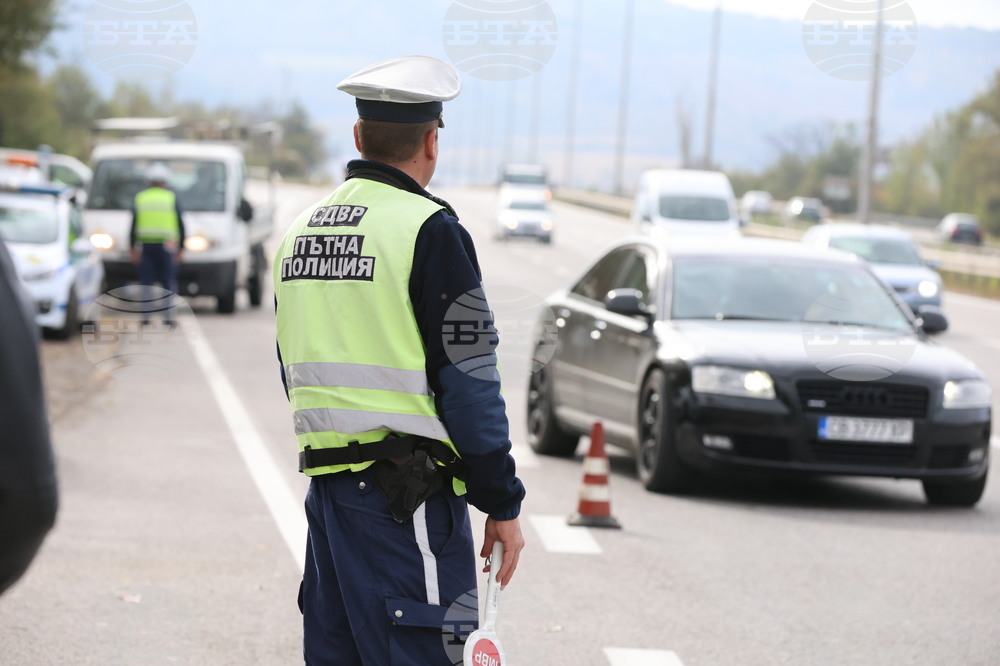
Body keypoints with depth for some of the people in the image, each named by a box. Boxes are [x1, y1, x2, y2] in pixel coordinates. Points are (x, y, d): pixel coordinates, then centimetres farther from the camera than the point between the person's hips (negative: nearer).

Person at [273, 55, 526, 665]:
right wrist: (503, 505, -5)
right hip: (408, 499, -8)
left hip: (327, 487, 8)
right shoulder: (430, 231, -11)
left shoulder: (301, 231, 13)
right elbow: (468, 383, -11)